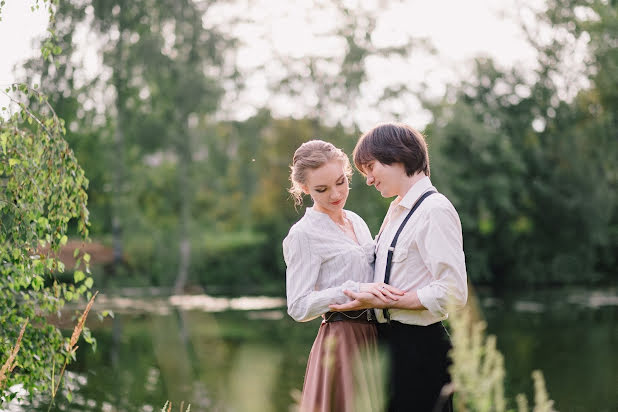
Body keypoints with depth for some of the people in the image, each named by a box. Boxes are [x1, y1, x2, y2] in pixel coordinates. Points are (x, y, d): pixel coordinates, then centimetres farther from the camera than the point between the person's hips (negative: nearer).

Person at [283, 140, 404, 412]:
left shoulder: (356, 221, 14)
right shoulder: (303, 234, -8)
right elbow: (298, 307, -14)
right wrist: (355, 290, -23)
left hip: (374, 337, 7)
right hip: (342, 345, -7)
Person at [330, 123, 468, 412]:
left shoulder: (434, 210, -14)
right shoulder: (397, 209, 16)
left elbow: (452, 293, -21)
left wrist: (381, 301, -18)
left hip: (420, 347, -9)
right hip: (391, 343, 9)